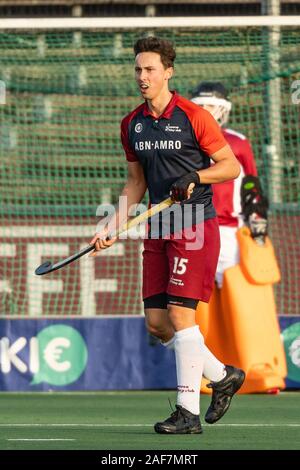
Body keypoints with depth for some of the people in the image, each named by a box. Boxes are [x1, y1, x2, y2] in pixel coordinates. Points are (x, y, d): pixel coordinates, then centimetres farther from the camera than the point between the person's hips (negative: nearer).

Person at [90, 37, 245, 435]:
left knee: (180, 314, -13)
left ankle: (188, 412, -8)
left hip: (195, 226, -7)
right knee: (156, 322, 4)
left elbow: (232, 166, -4)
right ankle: (222, 376, 24)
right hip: (158, 230, 7)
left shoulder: (193, 117, -9)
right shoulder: (132, 124, 10)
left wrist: (195, 177, -20)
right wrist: (111, 228, 10)